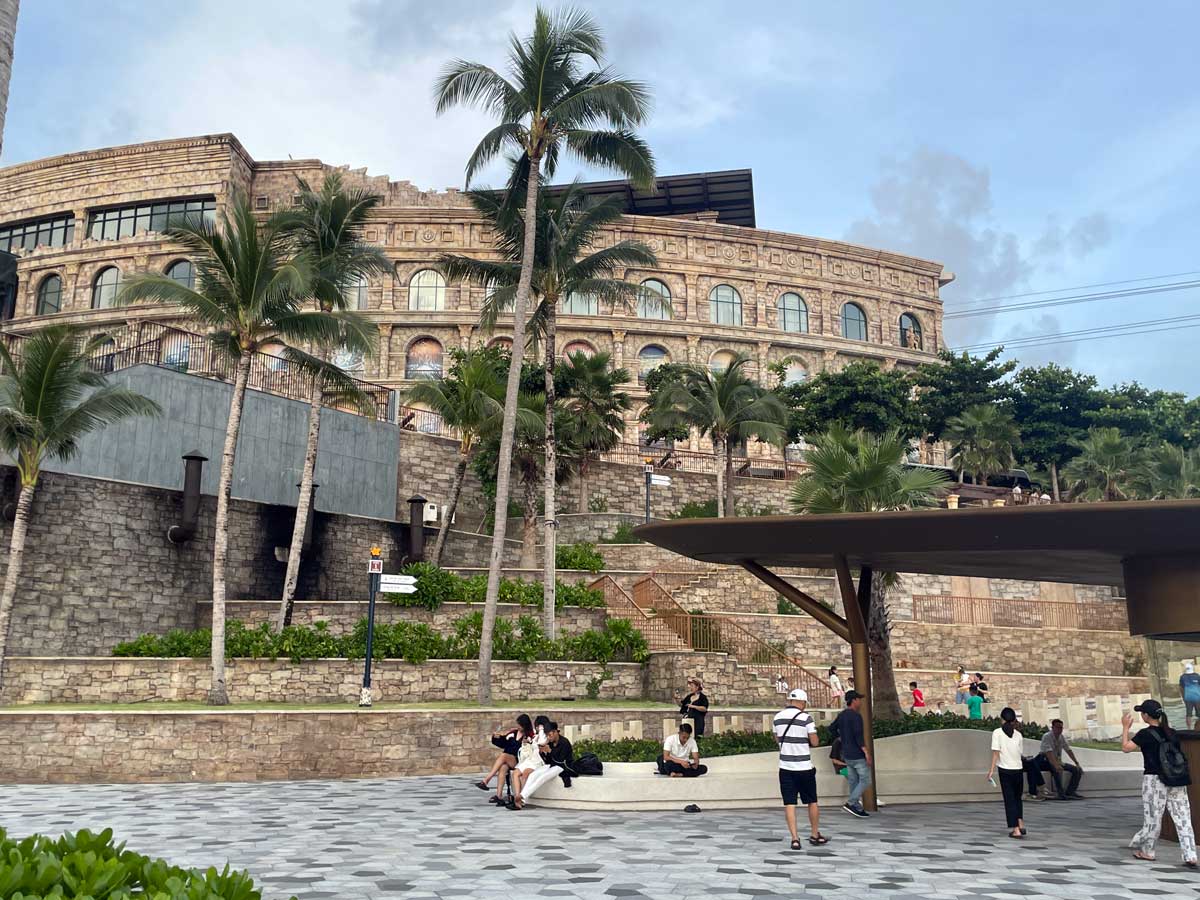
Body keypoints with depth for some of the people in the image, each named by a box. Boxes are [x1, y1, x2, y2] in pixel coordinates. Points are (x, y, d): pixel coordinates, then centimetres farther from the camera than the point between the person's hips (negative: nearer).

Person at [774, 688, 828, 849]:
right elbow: (815, 742, -10)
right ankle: (815, 835, 25)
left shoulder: (778, 717, 3)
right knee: (812, 802, 14)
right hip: (804, 768, -3)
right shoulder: (806, 718, -12)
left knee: (789, 803, 3)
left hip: (785, 767, 3)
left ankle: (795, 839, -2)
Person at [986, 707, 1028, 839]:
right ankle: (1021, 824, 10)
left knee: (1010, 799, 4)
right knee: (1017, 798, 19)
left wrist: (991, 770, -8)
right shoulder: (1018, 734, 4)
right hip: (1018, 769, 3)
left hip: (1005, 770, -3)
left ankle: (1015, 829, 1)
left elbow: (996, 752, -10)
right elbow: (1020, 753, 0)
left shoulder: (997, 733, -6)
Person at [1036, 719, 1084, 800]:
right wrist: (1056, 765, -44)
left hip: (1058, 761, 8)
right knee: (1057, 770, -38)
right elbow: (1049, 753, -30)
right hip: (1045, 761, -7)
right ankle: (1061, 794, -31)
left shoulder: (1062, 737, 4)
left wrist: (1077, 763, -8)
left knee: (1078, 770, -5)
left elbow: (1069, 750, 3)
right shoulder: (1047, 737, -18)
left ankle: (1070, 792, -5)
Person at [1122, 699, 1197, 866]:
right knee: (1182, 817, 3)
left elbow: (1126, 747, -10)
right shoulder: (1171, 732, 5)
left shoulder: (1146, 734, -12)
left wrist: (1125, 727, -3)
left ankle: (1146, 851, 21)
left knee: (1153, 817, 7)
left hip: (1154, 779, -5)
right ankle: (1190, 856, -2)